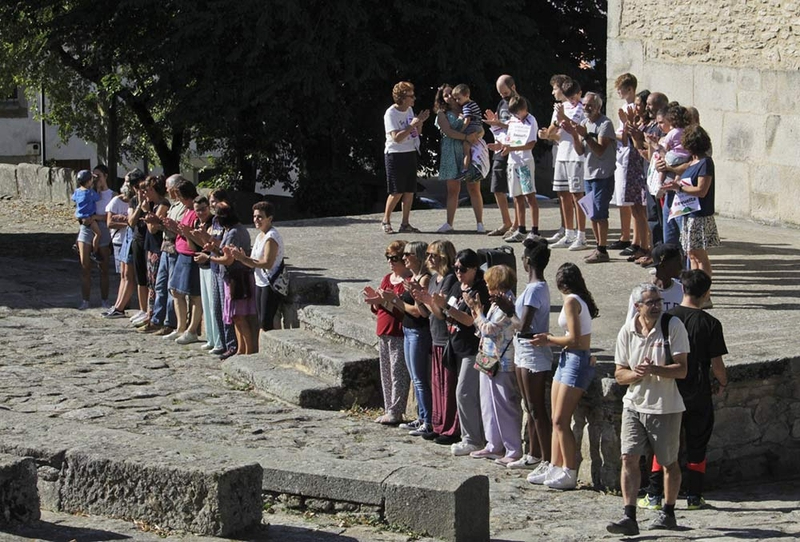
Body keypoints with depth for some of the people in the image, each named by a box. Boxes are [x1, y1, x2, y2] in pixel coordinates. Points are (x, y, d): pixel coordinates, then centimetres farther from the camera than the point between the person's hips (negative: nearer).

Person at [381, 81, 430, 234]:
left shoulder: (409, 110, 9)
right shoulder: (391, 114, -14)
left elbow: (416, 133, 17)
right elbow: (397, 137, -21)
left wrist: (420, 122, -1)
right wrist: (412, 125, -21)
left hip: (410, 154, 7)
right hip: (395, 154, -7)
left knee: (410, 191, 5)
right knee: (397, 192, -5)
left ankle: (405, 224, 10)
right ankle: (386, 221, 10)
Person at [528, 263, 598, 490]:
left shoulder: (571, 301, -13)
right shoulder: (579, 300, 13)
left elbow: (574, 339, -18)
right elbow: (576, 338, 11)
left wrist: (549, 340, -4)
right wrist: (549, 340, 11)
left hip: (576, 361, -10)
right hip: (567, 360, 10)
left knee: (561, 421, -8)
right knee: (557, 420, 11)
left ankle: (569, 474, -5)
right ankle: (554, 467, 15)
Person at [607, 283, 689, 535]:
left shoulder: (673, 326, -9)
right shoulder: (627, 332, 2)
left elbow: (681, 369, -13)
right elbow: (619, 373, 6)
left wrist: (654, 369, -27)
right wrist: (636, 374, -16)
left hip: (665, 406, -3)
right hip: (634, 404, 3)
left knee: (669, 463, 10)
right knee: (629, 458, -9)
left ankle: (668, 513, 27)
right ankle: (630, 517, -10)